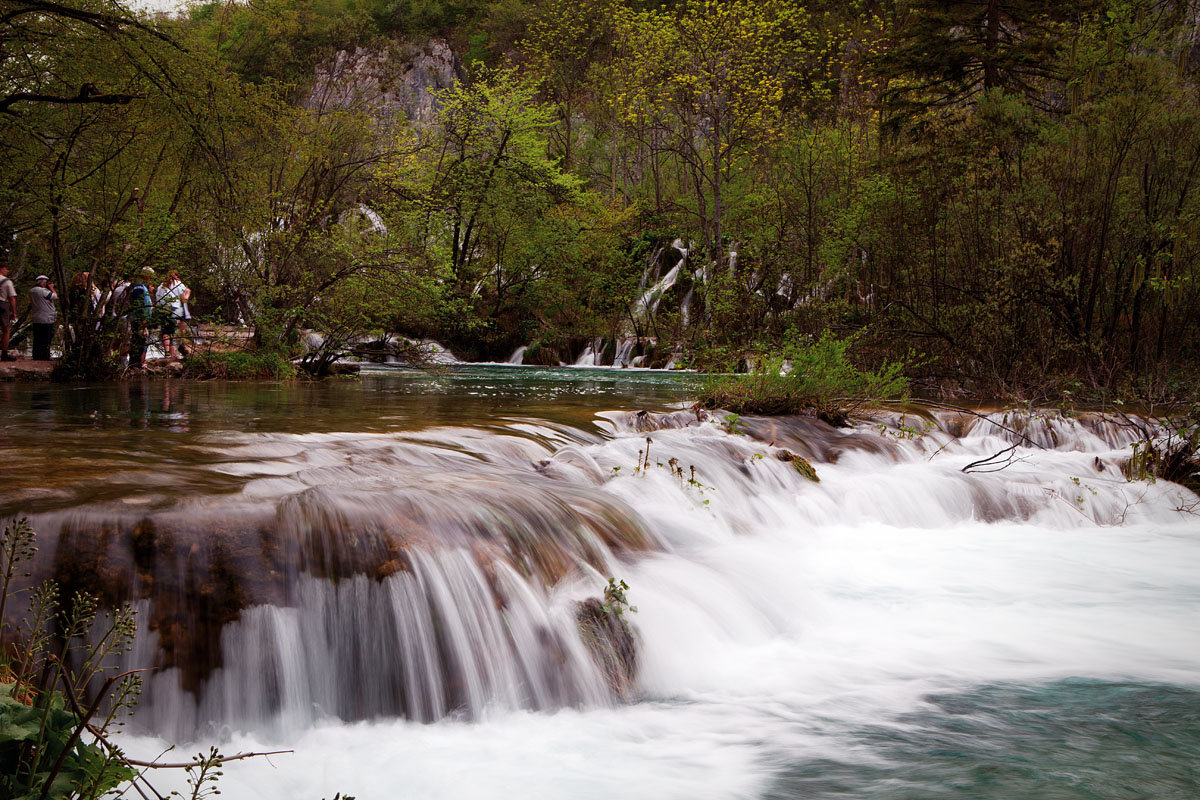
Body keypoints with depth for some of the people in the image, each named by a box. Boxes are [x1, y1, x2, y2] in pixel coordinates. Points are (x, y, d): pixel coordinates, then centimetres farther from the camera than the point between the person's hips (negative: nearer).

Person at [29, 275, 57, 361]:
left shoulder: (31, 291, 8)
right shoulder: (44, 291, -17)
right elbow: (56, 296, -11)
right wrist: (51, 288, 6)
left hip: (36, 320, 8)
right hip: (46, 320, -8)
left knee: (37, 340, 12)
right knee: (46, 341, -2)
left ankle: (36, 357, 16)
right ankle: (45, 358, -1)